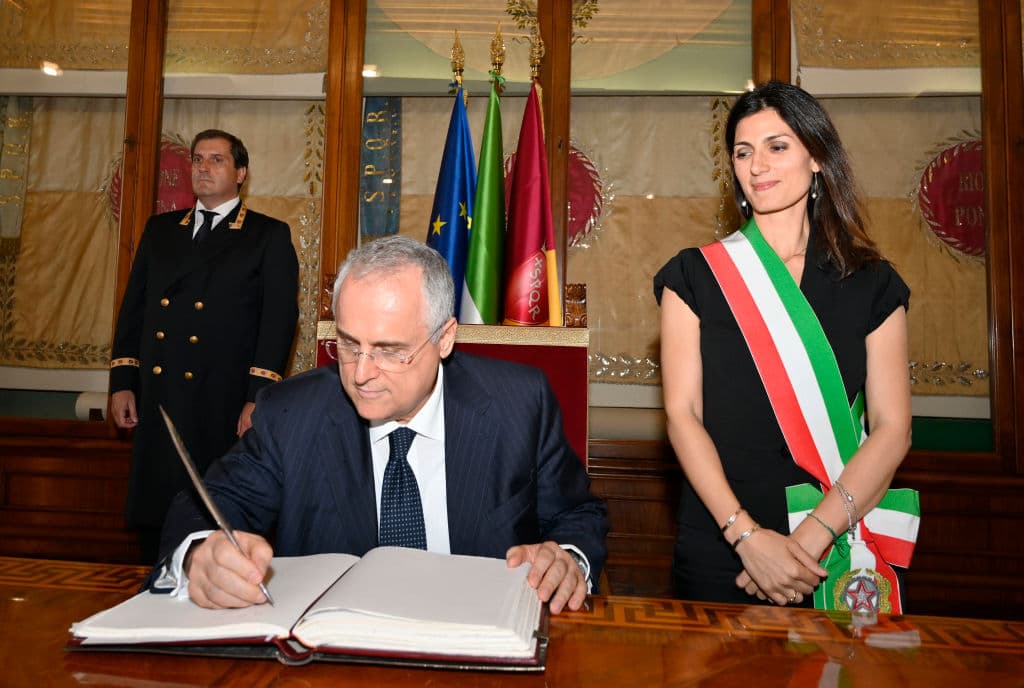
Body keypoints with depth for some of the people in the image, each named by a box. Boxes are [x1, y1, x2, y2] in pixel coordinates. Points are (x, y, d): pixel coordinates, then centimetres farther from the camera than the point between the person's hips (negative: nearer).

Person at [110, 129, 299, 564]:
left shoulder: (269, 236, 1)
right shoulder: (160, 229, 17)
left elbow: (280, 318, -7)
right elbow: (133, 307, 15)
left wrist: (259, 397, -15)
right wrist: (121, 381, 6)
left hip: (223, 406, -5)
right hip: (156, 401, 5)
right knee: (153, 520, 12)